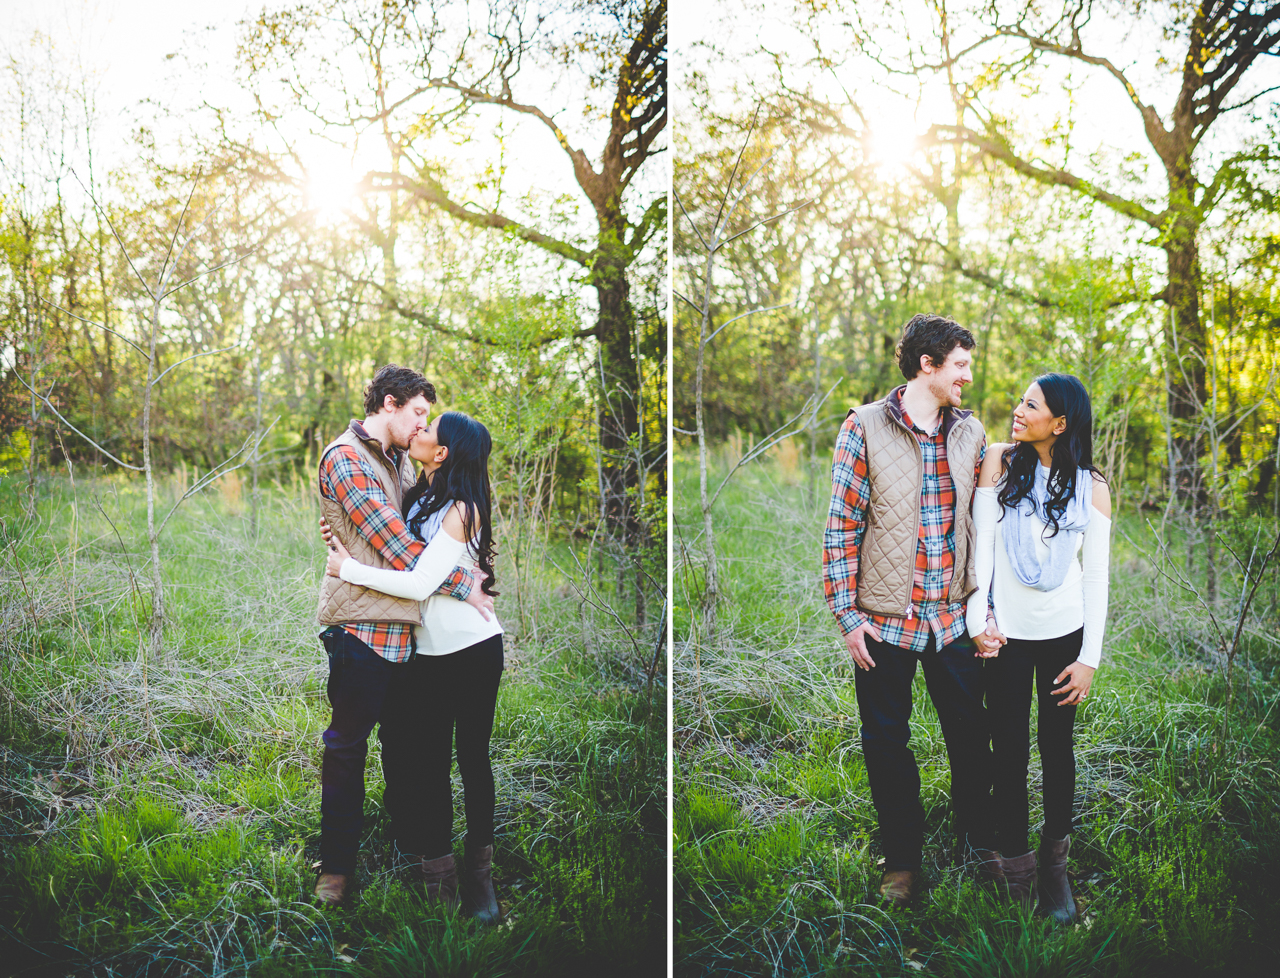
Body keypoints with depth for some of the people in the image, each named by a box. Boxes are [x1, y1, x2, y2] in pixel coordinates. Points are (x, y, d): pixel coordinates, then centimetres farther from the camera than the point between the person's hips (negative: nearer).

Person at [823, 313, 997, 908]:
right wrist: (847, 616, -10)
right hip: (884, 619, -3)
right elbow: (841, 526, -7)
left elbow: (982, 524, 10)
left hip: (953, 618, 3)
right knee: (886, 743, 9)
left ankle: (978, 837, 34)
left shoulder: (970, 432, 5)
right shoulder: (864, 427, -8)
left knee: (971, 734, 12)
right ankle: (902, 857, 26)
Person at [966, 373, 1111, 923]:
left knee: (1057, 746, 9)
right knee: (1010, 750, 5)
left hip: (1064, 633, 1)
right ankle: (1015, 870, 19)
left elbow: (1096, 576, 0)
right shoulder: (1000, 463, -3)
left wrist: (1089, 658, -3)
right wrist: (978, 618, -9)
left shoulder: (1090, 487, -2)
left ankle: (1055, 864, 27)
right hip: (1006, 632, 0)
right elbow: (981, 542, -3)